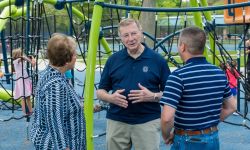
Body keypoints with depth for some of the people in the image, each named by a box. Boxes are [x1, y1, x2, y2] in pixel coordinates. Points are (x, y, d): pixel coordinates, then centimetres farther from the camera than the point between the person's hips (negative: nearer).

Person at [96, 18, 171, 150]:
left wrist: (153, 96, -17)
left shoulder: (157, 60, -1)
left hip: (148, 122, -2)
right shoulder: (113, 60, 6)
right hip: (117, 122, 2)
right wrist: (111, 98, -11)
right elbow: (100, 92, 10)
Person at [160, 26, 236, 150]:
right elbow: (231, 107, 12)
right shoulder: (219, 73, 0)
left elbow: (167, 117, -26)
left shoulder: (178, 76, -19)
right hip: (213, 139, 5)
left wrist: (166, 136, -9)